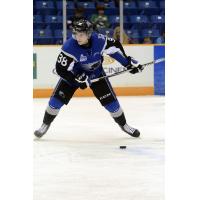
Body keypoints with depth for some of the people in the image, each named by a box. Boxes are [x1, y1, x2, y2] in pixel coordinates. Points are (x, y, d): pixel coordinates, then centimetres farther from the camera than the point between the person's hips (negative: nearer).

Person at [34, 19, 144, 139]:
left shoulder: (99, 40, -27)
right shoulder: (69, 47, -33)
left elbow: (114, 47, -7)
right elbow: (61, 69, -28)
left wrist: (129, 62, -5)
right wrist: (78, 79, -33)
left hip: (96, 73, 2)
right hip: (73, 74, -1)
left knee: (110, 100, -3)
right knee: (58, 98, -9)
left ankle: (123, 124, 19)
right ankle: (46, 124, 12)